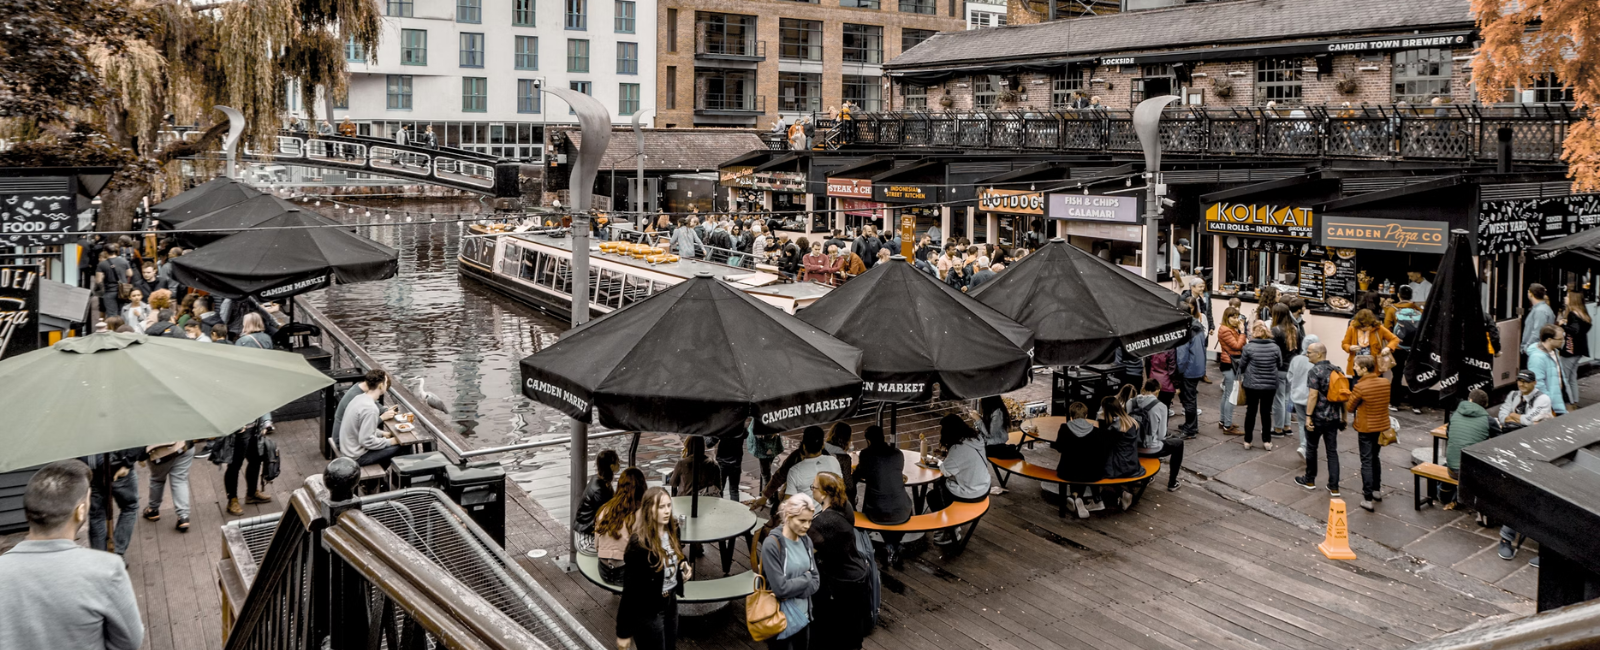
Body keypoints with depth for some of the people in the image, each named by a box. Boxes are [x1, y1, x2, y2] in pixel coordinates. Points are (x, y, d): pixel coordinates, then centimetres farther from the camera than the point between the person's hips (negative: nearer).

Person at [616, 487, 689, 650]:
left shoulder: (672, 529, -3)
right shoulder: (638, 543, -24)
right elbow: (630, 588, -21)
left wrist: (685, 564, -4)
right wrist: (624, 631, -19)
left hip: (670, 602, 7)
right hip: (647, 610, -7)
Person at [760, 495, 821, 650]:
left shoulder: (806, 540, 1)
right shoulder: (772, 544, -19)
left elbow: (816, 582, 2)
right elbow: (780, 588, -22)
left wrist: (792, 593, -15)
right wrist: (806, 577, -8)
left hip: (803, 616, 6)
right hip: (782, 620, -6)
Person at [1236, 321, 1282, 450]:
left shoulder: (1249, 347, -14)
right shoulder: (1275, 347, -7)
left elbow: (1241, 365, -4)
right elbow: (1279, 365, 4)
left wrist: (1240, 376, 16)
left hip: (1252, 385, -2)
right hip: (1270, 385, 2)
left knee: (1251, 411, 11)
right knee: (1266, 412, 13)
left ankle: (1247, 441, 18)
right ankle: (1267, 441, 18)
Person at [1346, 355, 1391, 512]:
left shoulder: (1359, 387, -21)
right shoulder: (1385, 382, -3)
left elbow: (1351, 407, -10)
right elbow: (1385, 401, 11)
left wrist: (1351, 395, 9)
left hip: (1365, 428, -6)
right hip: (1382, 426, 6)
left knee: (1367, 462, -1)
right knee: (1375, 458, 23)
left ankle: (1368, 498, -3)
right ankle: (1377, 490, 35)